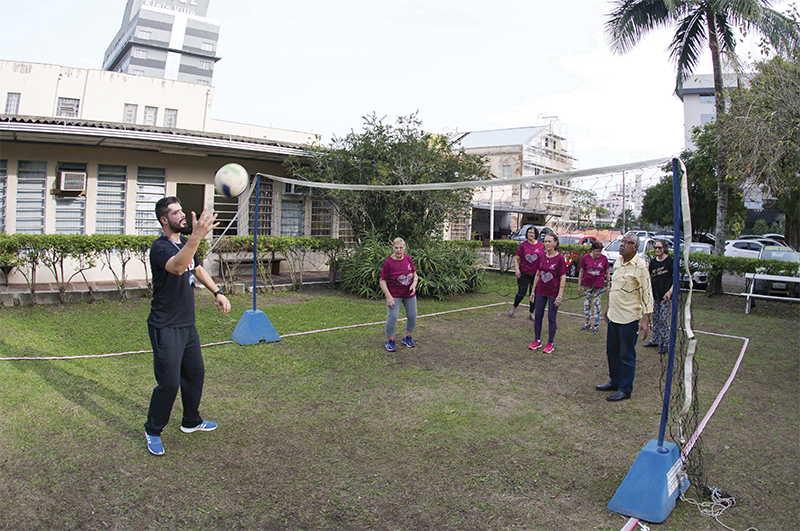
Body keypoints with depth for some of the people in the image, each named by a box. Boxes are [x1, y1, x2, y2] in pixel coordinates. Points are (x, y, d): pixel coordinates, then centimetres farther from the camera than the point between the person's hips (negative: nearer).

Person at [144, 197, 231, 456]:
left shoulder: (185, 243, 10)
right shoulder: (160, 247, -18)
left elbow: (197, 269, 27)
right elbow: (177, 267, -41)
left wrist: (217, 292, 16)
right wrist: (197, 236, -54)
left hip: (187, 325, 9)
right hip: (166, 328, -9)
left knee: (195, 374, 18)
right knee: (169, 384, -4)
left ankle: (191, 421, 38)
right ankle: (152, 432, 18)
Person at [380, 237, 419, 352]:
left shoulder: (408, 259, -3)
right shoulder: (388, 262, -16)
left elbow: (415, 275, 9)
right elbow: (382, 282, -12)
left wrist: (414, 285, -12)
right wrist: (389, 297, -19)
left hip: (409, 294, 5)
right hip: (394, 294, -4)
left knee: (412, 316, 9)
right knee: (392, 317, -11)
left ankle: (407, 337, 30)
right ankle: (389, 341, 8)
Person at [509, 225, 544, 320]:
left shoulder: (540, 245, 3)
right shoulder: (523, 245, -3)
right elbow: (516, 259, -1)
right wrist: (517, 270, -12)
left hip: (536, 274, 2)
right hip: (524, 274, -2)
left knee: (534, 294, 6)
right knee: (522, 293, 1)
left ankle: (531, 314, 20)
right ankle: (514, 307, 28)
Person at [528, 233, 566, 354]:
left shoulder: (560, 258, -12)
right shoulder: (542, 257, 3)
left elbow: (563, 278, -11)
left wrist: (560, 296, -15)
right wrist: (533, 291, 10)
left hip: (553, 293, -5)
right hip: (540, 291, 5)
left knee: (551, 318, 3)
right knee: (537, 316, 9)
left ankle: (550, 344, 17)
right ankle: (537, 340, 24)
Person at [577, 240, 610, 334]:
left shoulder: (604, 258, -6)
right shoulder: (586, 258, -6)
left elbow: (607, 273, 4)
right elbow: (581, 272, 1)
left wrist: (608, 285, 3)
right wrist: (579, 285, 2)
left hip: (599, 285, -1)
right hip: (587, 284, 1)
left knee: (597, 304, 1)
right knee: (587, 303, 10)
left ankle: (596, 325, 11)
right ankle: (587, 323, 25)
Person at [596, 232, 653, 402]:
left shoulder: (640, 266, -14)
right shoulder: (618, 262, 10)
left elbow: (647, 295, -15)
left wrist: (645, 320, -20)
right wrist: (608, 308, 25)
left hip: (629, 318, -8)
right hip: (613, 316, 8)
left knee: (627, 355, 3)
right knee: (612, 351, 17)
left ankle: (625, 389, 15)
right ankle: (615, 382, 33)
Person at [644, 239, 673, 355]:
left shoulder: (670, 261, -8)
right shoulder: (653, 262, 7)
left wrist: (670, 292, -18)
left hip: (666, 296, -5)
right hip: (655, 295, 5)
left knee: (663, 319, -5)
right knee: (655, 318, 12)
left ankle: (664, 344, 3)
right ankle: (655, 340, 24)